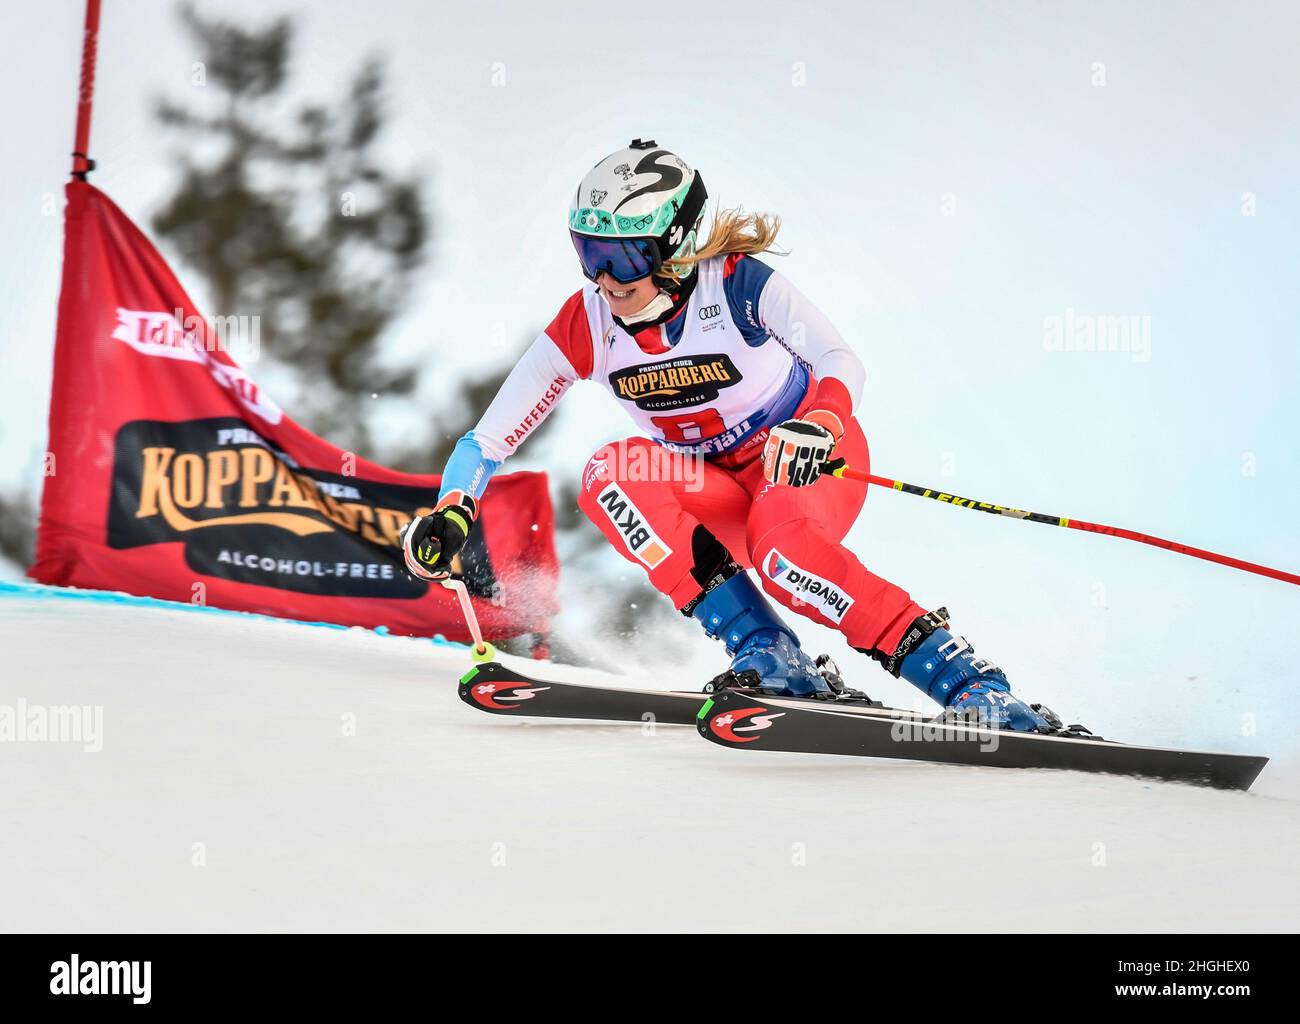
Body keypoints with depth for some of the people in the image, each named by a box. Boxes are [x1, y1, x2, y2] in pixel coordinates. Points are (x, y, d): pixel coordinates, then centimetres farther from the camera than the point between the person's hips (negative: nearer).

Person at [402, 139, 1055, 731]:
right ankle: (768, 656, -25)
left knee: (780, 548, -38)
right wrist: (450, 515, -27)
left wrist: (815, 427, -48)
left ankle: (971, 685, -33)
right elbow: (489, 438, -9)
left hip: (810, 465, -5)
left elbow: (841, 363, -27)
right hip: (716, 491, 5)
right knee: (610, 474, -26)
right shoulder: (584, 327, -12)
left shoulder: (738, 284, -22)